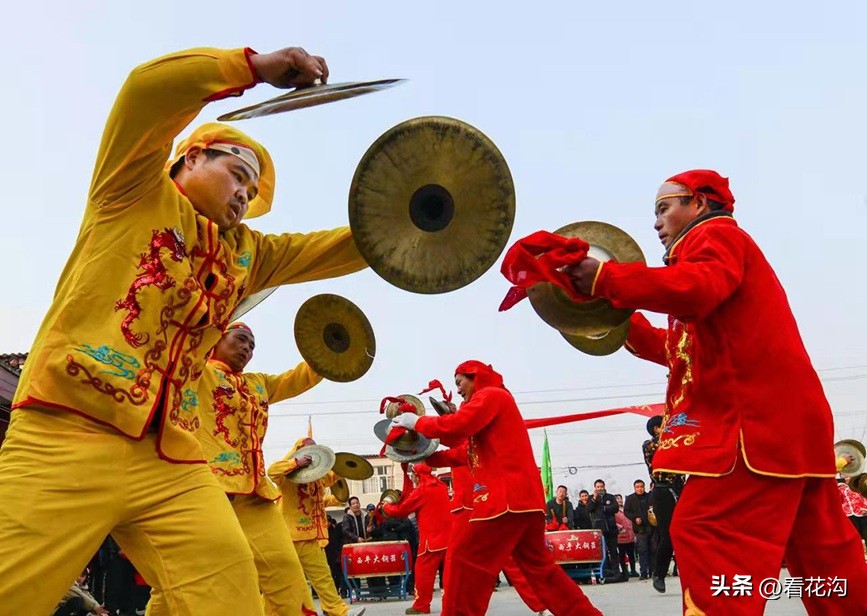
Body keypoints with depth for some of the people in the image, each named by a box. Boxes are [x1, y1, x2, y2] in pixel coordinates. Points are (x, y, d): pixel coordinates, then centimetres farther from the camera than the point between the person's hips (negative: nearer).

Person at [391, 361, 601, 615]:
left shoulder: (490, 395, -2)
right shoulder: (493, 402, 29)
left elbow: (458, 425, -18)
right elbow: (465, 454, 25)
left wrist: (417, 422, -5)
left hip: (508, 496, -11)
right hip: (523, 497, 11)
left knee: (467, 559, -8)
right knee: (538, 566, 16)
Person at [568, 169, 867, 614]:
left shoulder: (716, 235, 1)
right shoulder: (719, 247, 30)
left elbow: (696, 289, -24)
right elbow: (689, 351, 26)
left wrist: (605, 278, -20)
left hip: (758, 419, -11)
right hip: (780, 419, 11)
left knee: (705, 534, -16)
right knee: (823, 555, 14)